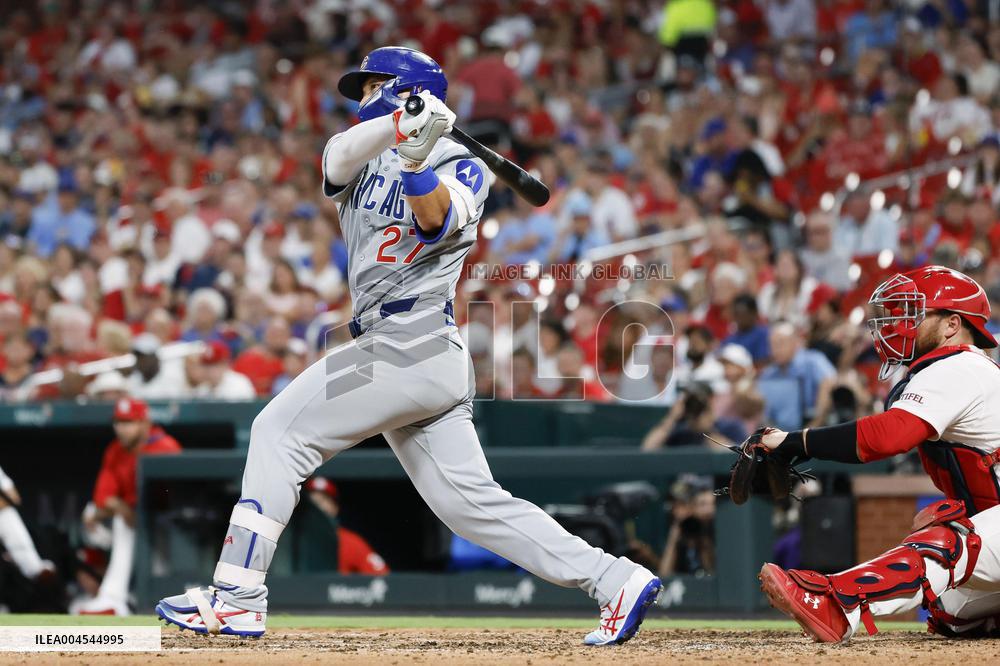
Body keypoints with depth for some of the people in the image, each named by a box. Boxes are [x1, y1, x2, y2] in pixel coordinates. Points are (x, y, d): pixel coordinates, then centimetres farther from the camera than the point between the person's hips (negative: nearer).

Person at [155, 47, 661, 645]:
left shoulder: (462, 168, 1)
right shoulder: (367, 159, 21)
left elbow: (435, 220, -20)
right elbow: (339, 158, -4)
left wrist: (416, 159, -37)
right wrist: (401, 127, -21)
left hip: (411, 346, -8)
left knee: (280, 432, -8)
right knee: (473, 503, 2)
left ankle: (237, 600, -10)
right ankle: (616, 580, 0)